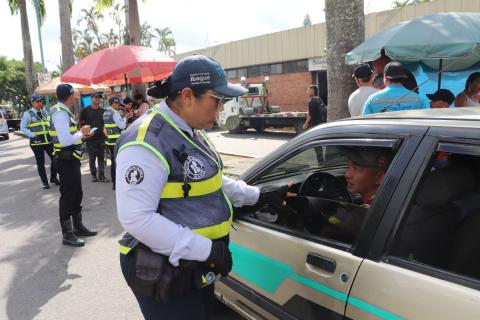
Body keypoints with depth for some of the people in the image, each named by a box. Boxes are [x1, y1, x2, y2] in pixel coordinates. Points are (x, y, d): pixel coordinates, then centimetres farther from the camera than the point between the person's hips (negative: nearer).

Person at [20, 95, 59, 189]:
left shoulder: (45, 112, 11)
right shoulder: (28, 114, -4)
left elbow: (50, 123, 22)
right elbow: (23, 128, -4)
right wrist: (33, 135, -13)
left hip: (49, 140, 4)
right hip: (37, 142, -4)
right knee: (40, 163, 4)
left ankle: (53, 178, 22)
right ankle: (45, 182, 15)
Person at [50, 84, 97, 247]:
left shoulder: (63, 112, 11)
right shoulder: (60, 113, -19)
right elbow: (65, 140, -28)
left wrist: (82, 134, 6)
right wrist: (81, 133, -15)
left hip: (71, 159, 10)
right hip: (66, 160, -10)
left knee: (76, 194, 18)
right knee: (67, 196, -1)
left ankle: (78, 227, 32)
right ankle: (67, 235, 10)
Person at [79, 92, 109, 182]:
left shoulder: (102, 111, 7)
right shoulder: (85, 110, -2)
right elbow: (80, 122, 6)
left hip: (101, 137, 3)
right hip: (90, 138, -2)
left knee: (101, 158, 4)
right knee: (92, 158, 6)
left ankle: (101, 176, 7)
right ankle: (93, 175, 18)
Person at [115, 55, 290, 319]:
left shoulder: (191, 131, 6)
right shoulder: (147, 142, -24)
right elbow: (136, 218, -28)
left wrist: (257, 195, 10)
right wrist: (206, 249, -27)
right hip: (163, 272, -9)